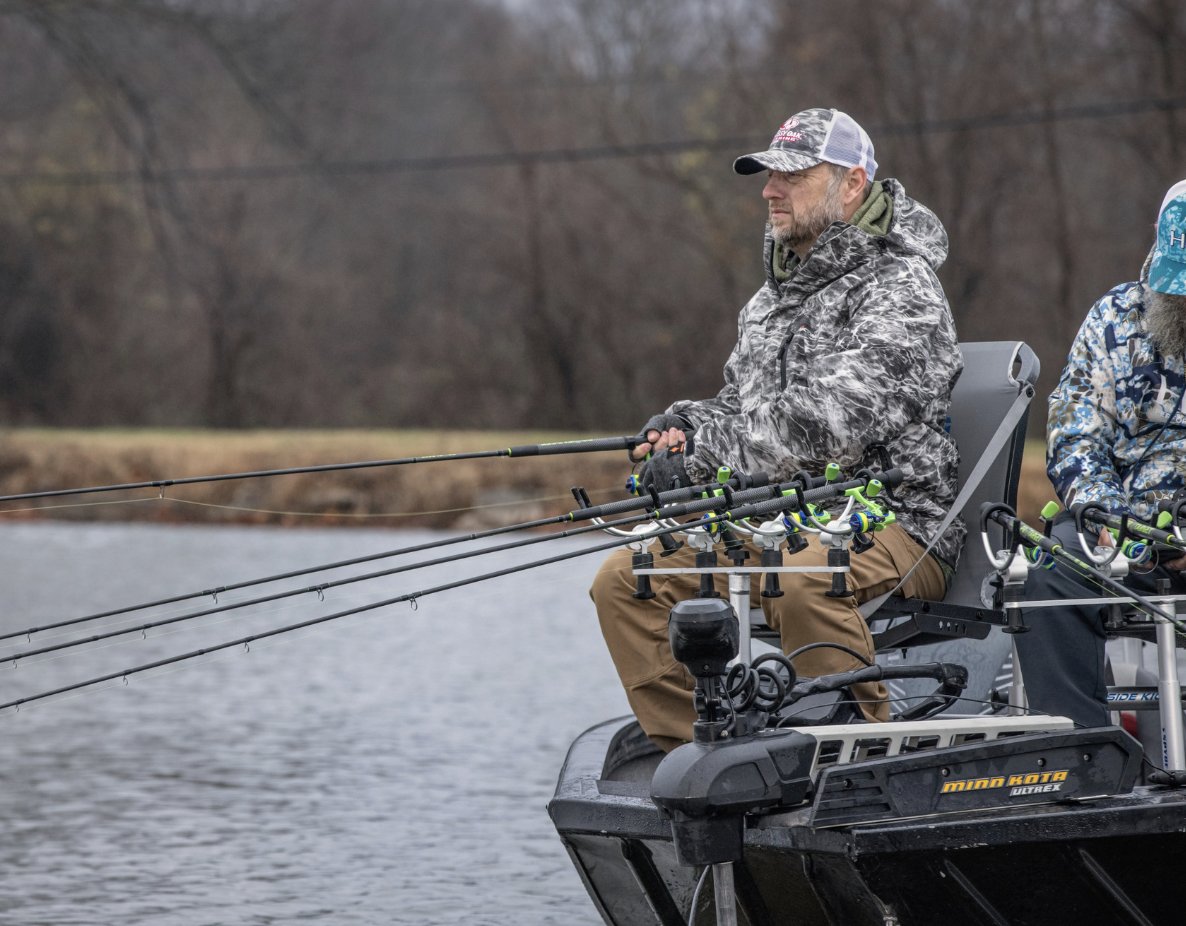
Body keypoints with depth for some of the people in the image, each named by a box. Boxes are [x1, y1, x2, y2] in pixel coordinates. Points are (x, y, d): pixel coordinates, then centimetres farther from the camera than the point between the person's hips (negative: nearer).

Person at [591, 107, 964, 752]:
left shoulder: (899, 293, -11)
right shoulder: (774, 297, 18)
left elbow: (828, 422, -23)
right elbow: (738, 405, 25)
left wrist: (699, 453, -20)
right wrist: (686, 424, 0)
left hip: (891, 524, -9)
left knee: (803, 579, -40)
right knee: (624, 579, -6)